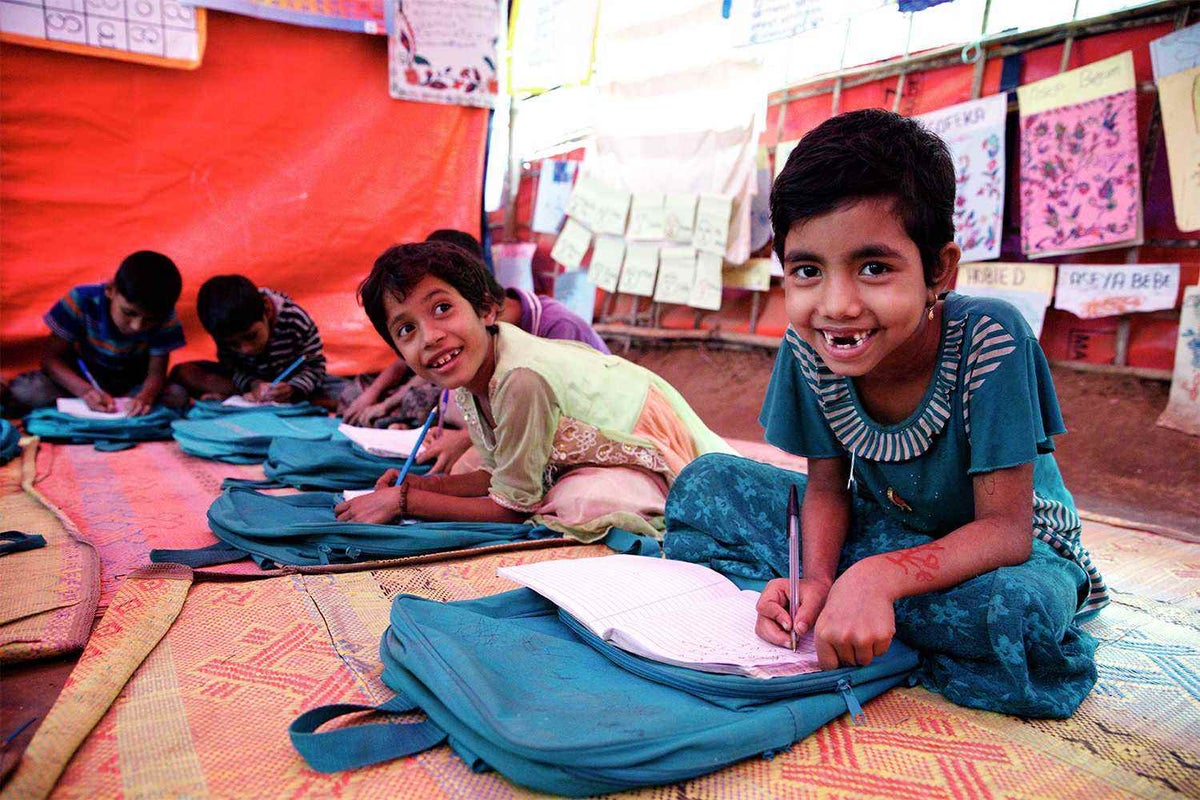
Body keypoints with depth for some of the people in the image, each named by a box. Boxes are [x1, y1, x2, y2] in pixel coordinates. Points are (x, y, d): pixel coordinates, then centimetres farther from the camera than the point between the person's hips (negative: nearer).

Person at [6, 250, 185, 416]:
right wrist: (86, 391, -39)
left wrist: (146, 396, -44)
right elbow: (51, 358, -20)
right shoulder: (82, 301, -26)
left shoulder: (164, 318, -23)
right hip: (81, 377, -2)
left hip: (131, 384, 2)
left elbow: (156, 372, -19)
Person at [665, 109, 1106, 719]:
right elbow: (827, 486, -8)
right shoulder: (807, 347, -19)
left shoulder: (989, 339, -30)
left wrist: (880, 576, -43)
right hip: (881, 527, 3)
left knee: (1020, 612, -40)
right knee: (704, 486, -9)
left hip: (1006, 548, -3)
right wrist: (817, 579, -28)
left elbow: (1005, 529, -27)